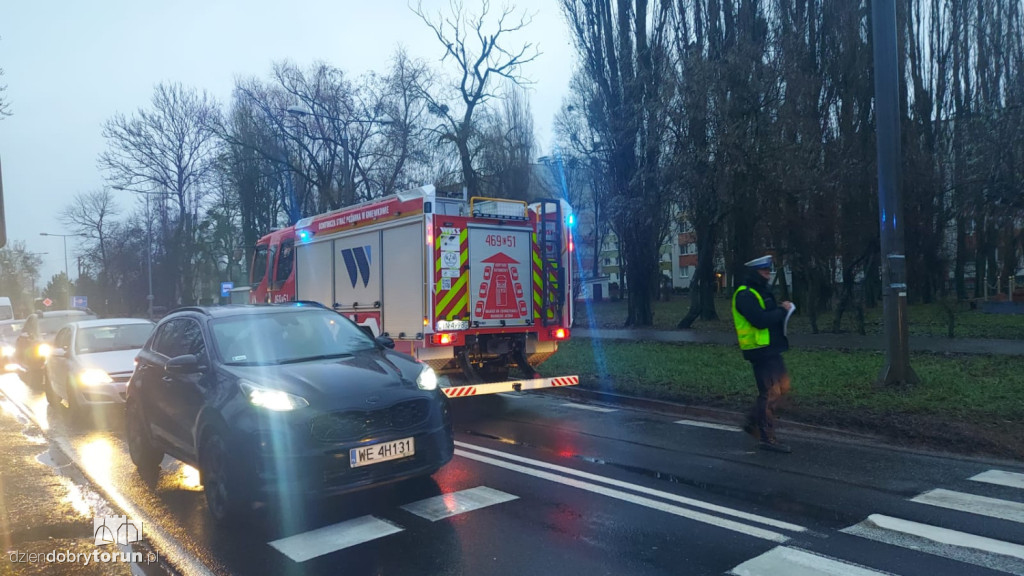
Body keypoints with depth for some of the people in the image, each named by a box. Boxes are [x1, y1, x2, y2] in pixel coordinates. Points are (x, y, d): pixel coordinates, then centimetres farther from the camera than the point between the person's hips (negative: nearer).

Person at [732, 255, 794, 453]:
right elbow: (760, 320, -26)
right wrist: (782, 310, -14)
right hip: (760, 351, -10)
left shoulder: (761, 292, 18)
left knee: (782, 386, 15)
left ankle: (753, 422, 25)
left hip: (771, 349, 10)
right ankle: (766, 438, 1)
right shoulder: (745, 295, -15)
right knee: (770, 393, -7)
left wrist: (781, 310, 0)